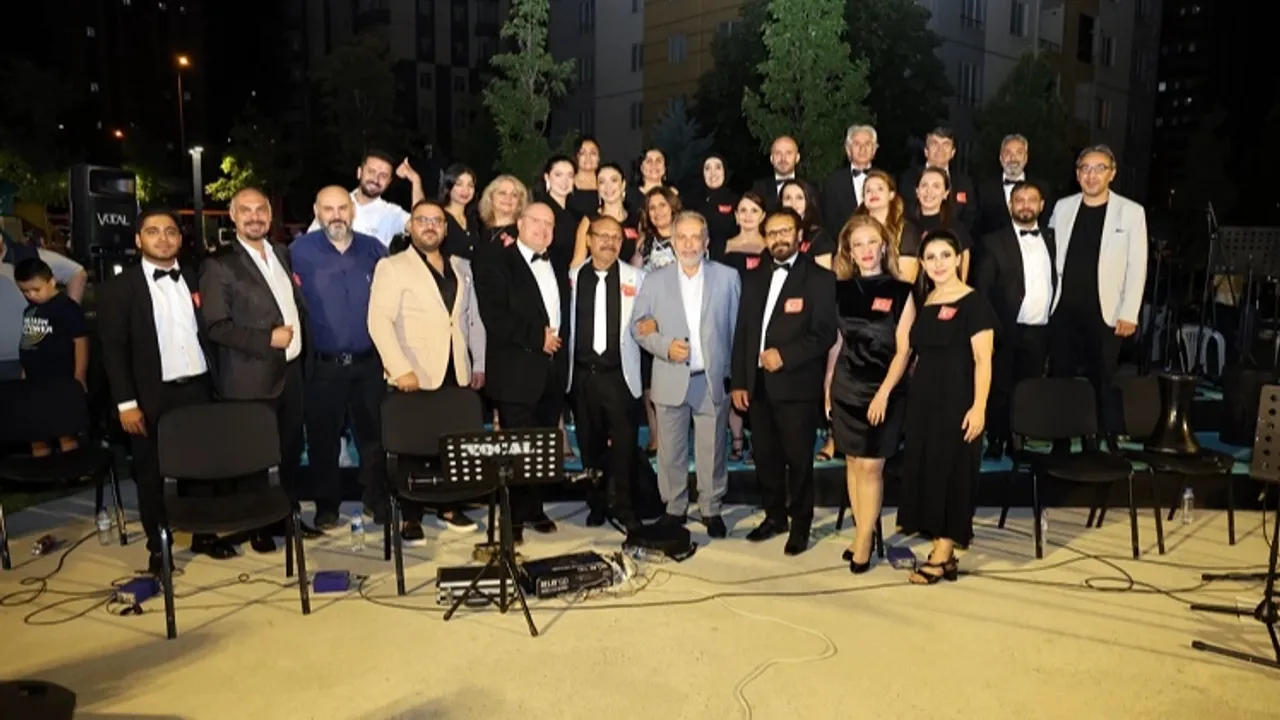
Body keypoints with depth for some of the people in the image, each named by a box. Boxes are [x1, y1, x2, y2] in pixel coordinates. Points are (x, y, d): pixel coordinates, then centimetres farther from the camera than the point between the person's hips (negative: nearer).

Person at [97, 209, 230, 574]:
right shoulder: (118, 287, -2)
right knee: (152, 474, 7)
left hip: (198, 390, 4)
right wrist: (126, 402, -13)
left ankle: (205, 535, 27)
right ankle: (158, 547, 21)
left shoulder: (194, 280, 11)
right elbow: (113, 348, -6)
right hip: (152, 397, -3)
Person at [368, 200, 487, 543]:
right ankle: (411, 518, 14)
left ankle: (449, 507, 24)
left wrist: (479, 363, 10)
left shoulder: (461, 267, 16)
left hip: (456, 374, 4)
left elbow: (474, 318, 18)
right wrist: (401, 369, -21)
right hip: (415, 376, -4)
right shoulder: (392, 267, -1)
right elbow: (379, 321, -12)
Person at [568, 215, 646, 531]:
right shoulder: (573, 276, 6)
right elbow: (565, 319, 5)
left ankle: (623, 506, 11)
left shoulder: (636, 277, 3)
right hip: (583, 372, 2)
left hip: (619, 373, -2)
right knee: (590, 443, 10)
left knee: (624, 442, -2)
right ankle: (597, 505, 23)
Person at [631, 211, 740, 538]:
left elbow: (737, 327, 3)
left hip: (713, 379, -1)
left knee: (712, 449, 7)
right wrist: (664, 346, -12)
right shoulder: (655, 280, 6)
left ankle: (711, 509, 22)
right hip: (670, 380, 1)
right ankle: (674, 508, 23)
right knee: (670, 450, 9)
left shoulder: (727, 277, 3)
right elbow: (638, 325, 5)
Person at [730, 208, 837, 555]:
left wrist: (785, 355, -19)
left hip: (797, 384, -5)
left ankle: (800, 523, 18)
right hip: (757, 384, 5)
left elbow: (825, 333, -10)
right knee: (766, 456, 13)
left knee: (798, 458, 3)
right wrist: (738, 381, 7)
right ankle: (775, 516, 29)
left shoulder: (819, 278, -3)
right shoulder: (753, 278, 14)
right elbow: (741, 332, 13)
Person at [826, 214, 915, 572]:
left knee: (870, 466, -3)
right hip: (846, 389, 4)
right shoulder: (841, 290, 5)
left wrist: (884, 393, -15)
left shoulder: (900, 291, -5)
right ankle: (864, 532, 22)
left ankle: (863, 542, 8)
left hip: (883, 391, -4)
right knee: (853, 463, 10)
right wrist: (827, 387, 7)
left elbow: (904, 349, -8)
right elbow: (837, 342, 10)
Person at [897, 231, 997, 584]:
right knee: (925, 468, 7)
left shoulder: (974, 303, -8)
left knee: (952, 470, -2)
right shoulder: (924, 303, 11)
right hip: (923, 399, 7)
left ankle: (942, 556, 5)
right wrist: (915, 391, 11)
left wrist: (978, 407, -20)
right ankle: (941, 550, 16)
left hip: (957, 400, -7)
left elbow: (983, 361, -13)